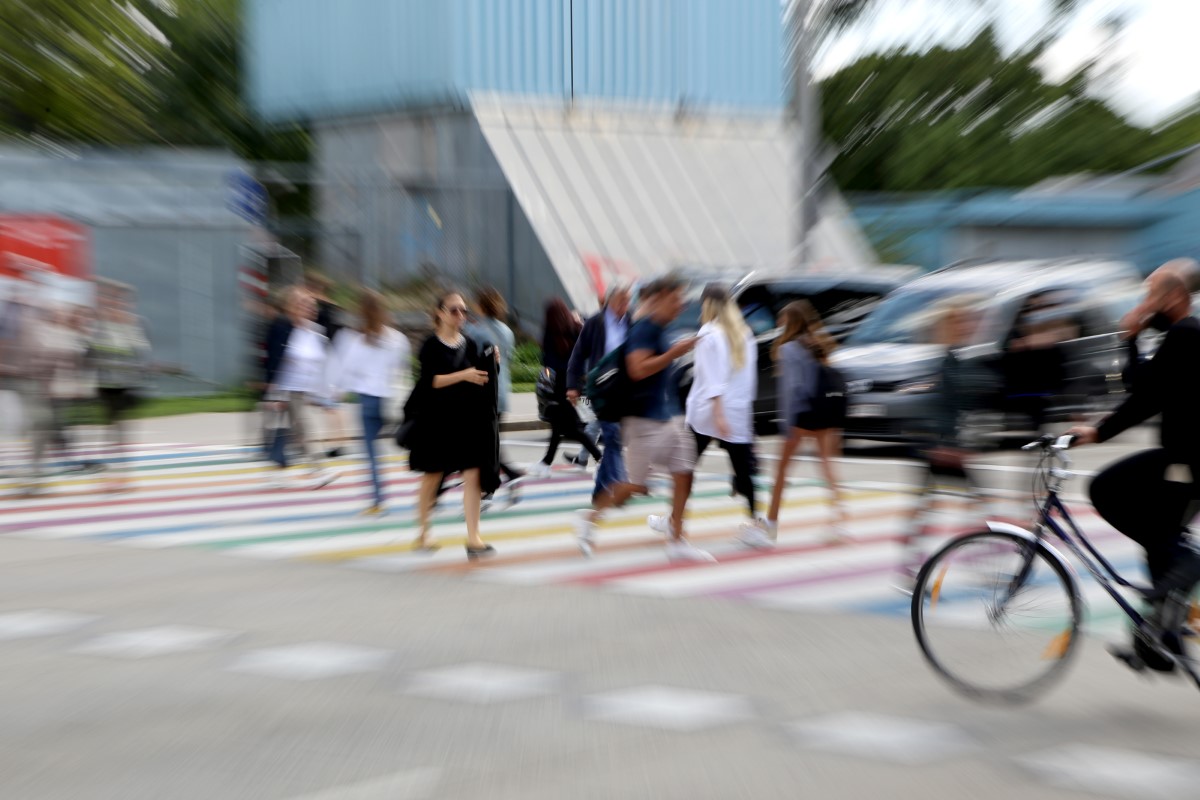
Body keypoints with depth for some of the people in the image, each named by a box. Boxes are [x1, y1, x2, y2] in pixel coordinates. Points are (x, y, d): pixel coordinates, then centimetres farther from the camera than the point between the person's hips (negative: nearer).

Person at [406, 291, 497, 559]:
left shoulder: (470, 344, 7)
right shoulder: (431, 345, -5)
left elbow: (479, 381, 7)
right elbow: (431, 380, -16)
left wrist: (490, 363, -9)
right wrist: (462, 375, -25)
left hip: (468, 417, 3)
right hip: (437, 418, -3)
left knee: (473, 476, -7)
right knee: (432, 477, 10)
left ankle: (473, 539, -5)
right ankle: (423, 534, 29)